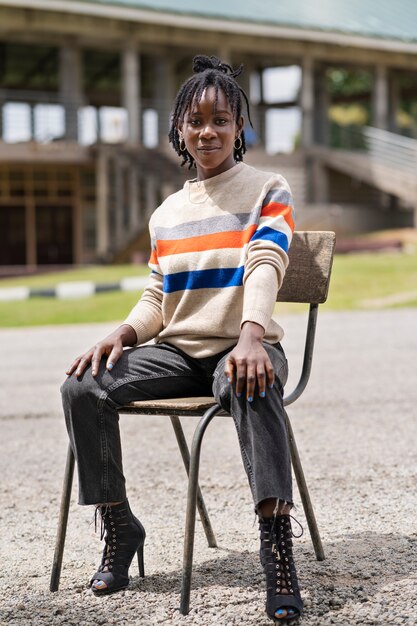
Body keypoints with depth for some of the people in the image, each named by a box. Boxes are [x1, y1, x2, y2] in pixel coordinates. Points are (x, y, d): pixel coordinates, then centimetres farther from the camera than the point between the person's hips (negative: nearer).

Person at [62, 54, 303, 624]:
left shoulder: (267, 192, 1)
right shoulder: (167, 213, 17)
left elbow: (265, 267, -16)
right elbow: (156, 298, 15)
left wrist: (251, 336, -36)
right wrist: (122, 334, -8)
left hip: (241, 347, -5)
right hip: (177, 349, 5)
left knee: (251, 386, -42)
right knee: (83, 388, -19)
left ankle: (277, 545, -41)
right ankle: (118, 529, -3)